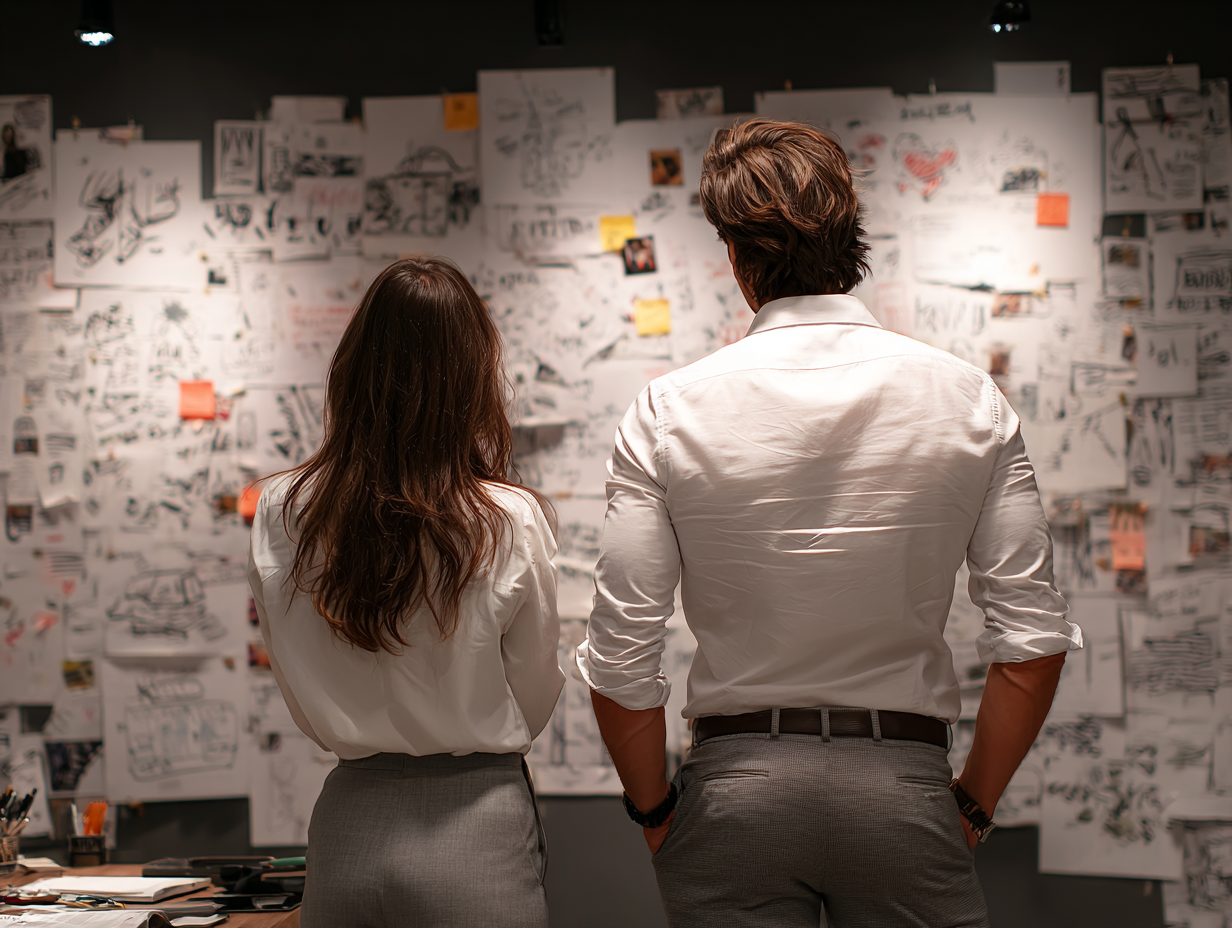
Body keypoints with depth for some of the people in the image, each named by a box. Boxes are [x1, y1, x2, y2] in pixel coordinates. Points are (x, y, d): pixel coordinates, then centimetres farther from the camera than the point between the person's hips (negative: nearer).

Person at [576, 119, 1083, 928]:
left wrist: (654, 809, 8)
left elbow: (621, 660, -8)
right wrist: (975, 803, 8)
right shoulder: (968, 399, -2)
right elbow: (1035, 642, -5)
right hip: (904, 781, 1)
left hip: (736, 786, 0)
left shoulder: (668, 413, -5)